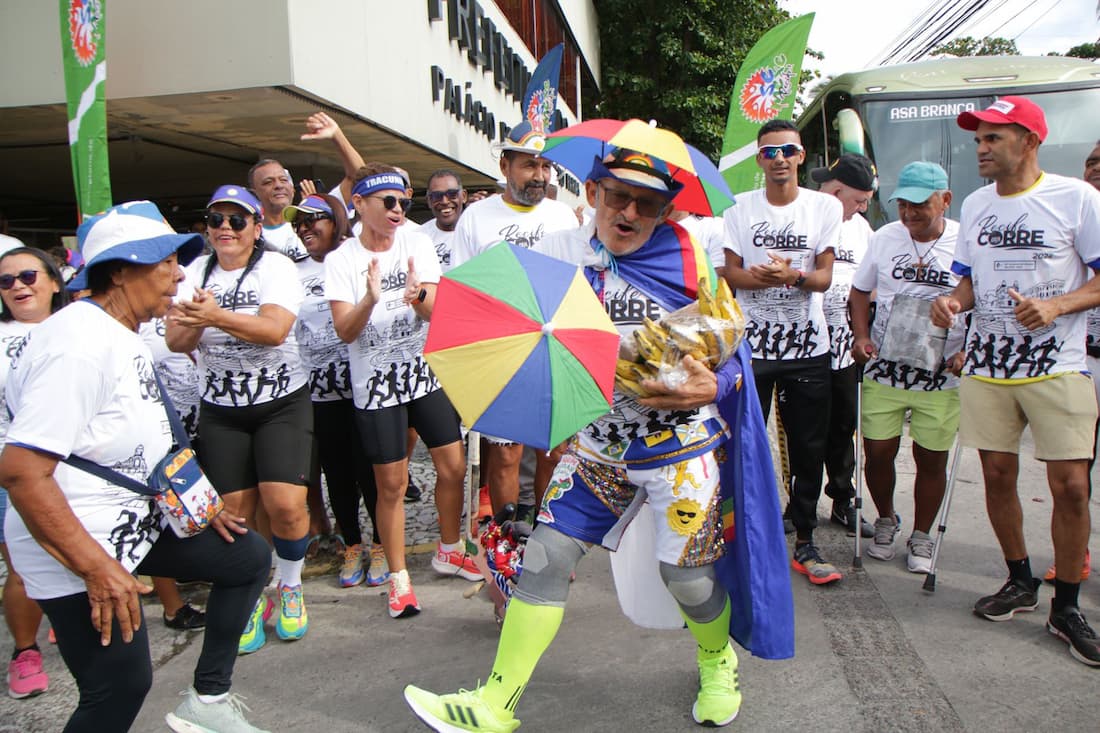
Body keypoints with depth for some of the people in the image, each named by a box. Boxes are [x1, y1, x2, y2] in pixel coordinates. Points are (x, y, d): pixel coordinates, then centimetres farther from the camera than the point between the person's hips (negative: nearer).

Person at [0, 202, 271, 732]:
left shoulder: (124, 338, 7)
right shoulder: (79, 344, -24)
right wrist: (97, 568, -26)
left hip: (137, 518, 10)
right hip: (77, 550, -10)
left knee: (247, 556, 12)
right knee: (119, 688, -2)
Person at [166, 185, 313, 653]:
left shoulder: (275, 268, -7)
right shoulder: (196, 272, 6)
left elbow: (275, 330, -23)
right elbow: (176, 342, -3)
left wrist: (217, 316, -36)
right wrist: (192, 322, -26)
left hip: (282, 403, -3)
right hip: (220, 410, 3)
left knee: (285, 505, -13)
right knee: (234, 512, 1)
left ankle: (289, 588, 15)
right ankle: (247, 600, 23)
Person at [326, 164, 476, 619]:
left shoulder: (417, 243, 0)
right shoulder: (341, 261, -5)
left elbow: (435, 312, -10)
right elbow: (345, 331, -13)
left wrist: (419, 296, -33)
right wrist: (370, 300, -32)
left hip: (426, 372, 2)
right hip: (376, 383, -2)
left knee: (452, 466, 6)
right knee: (391, 483, 3)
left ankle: (449, 552, 30)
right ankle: (399, 577, 20)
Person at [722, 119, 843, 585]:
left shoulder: (825, 206, 4)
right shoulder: (740, 209, 5)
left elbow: (825, 276, -1)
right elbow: (731, 273, 0)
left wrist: (794, 276, -23)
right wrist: (766, 276, -22)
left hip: (808, 345, 1)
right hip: (750, 342, 0)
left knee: (809, 448, 5)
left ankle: (804, 543, 20)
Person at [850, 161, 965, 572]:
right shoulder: (885, 238, 4)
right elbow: (860, 292, 12)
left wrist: (968, 352, -11)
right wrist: (861, 336, -3)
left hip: (941, 375, -1)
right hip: (884, 369, 2)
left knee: (931, 460, 8)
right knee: (878, 451, 4)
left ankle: (921, 537, 28)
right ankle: (885, 520, 31)